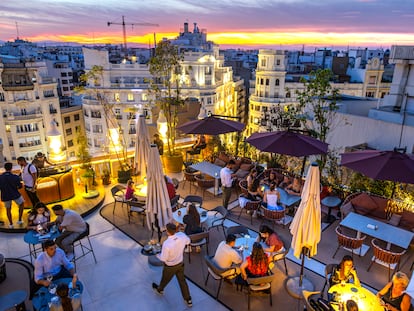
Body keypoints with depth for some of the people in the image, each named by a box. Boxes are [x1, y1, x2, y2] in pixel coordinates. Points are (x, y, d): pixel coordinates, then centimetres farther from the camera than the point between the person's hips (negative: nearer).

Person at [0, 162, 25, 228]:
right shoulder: (15, 177, -17)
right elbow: (19, 186, -8)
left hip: (5, 196, 2)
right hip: (15, 195, -2)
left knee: (8, 209, 21)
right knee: (22, 204, 25)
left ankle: (11, 224, 28)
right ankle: (19, 220, 25)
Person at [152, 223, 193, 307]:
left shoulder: (166, 243, -39)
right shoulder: (182, 236, -23)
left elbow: (163, 258, -26)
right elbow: (188, 241, 1)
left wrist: (157, 255, -6)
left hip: (170, 266, -4)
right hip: (180, 263, 4)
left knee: (165, 279, 27)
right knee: (182, 281, 23)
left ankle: (159, 290, 59)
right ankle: (188, 300, 37)